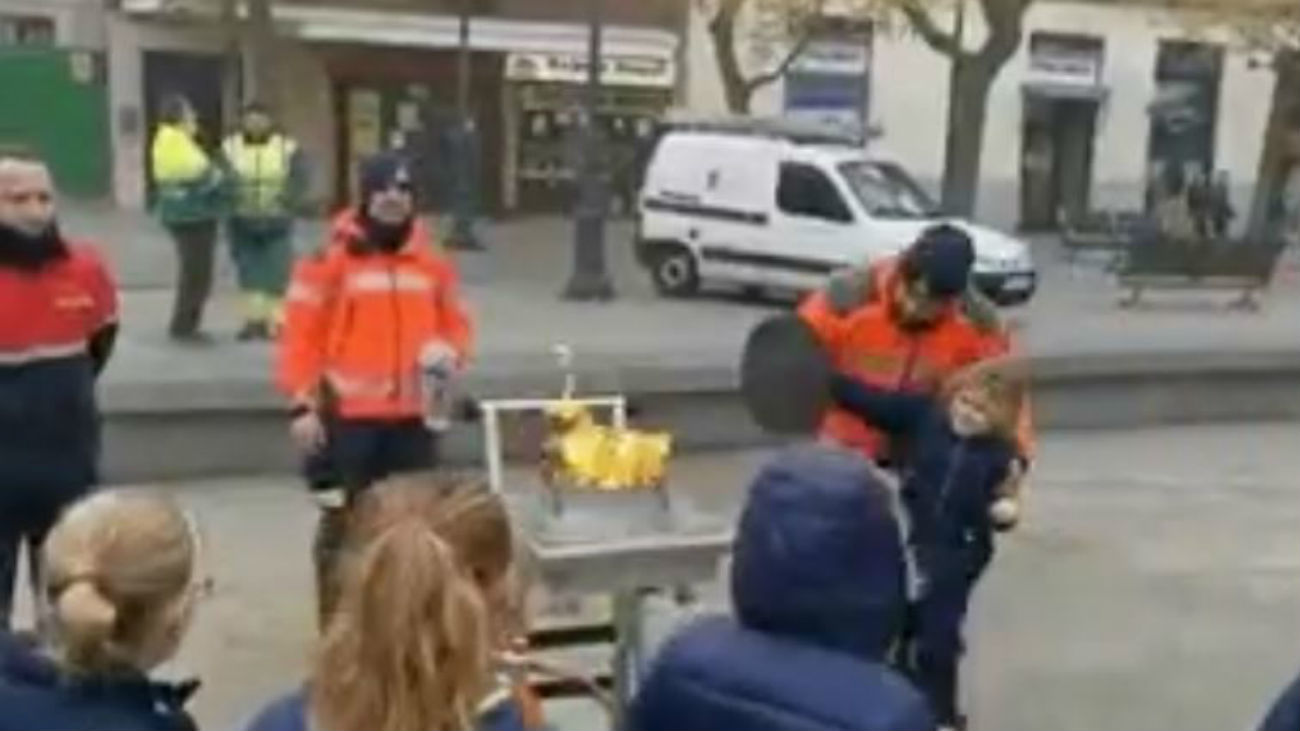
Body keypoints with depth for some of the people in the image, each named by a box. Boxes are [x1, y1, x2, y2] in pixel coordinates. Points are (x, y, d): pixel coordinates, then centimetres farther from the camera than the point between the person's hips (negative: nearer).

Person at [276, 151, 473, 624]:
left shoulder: (431, 261, 8)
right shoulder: (331, 259, -6)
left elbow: (455, 323, 16)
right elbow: (301, 333, -8)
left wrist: (451, 350, -7)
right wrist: (302, 404, -12)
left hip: (413, 415, 4)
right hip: (348, 415, -4)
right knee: (343, 524, 3)